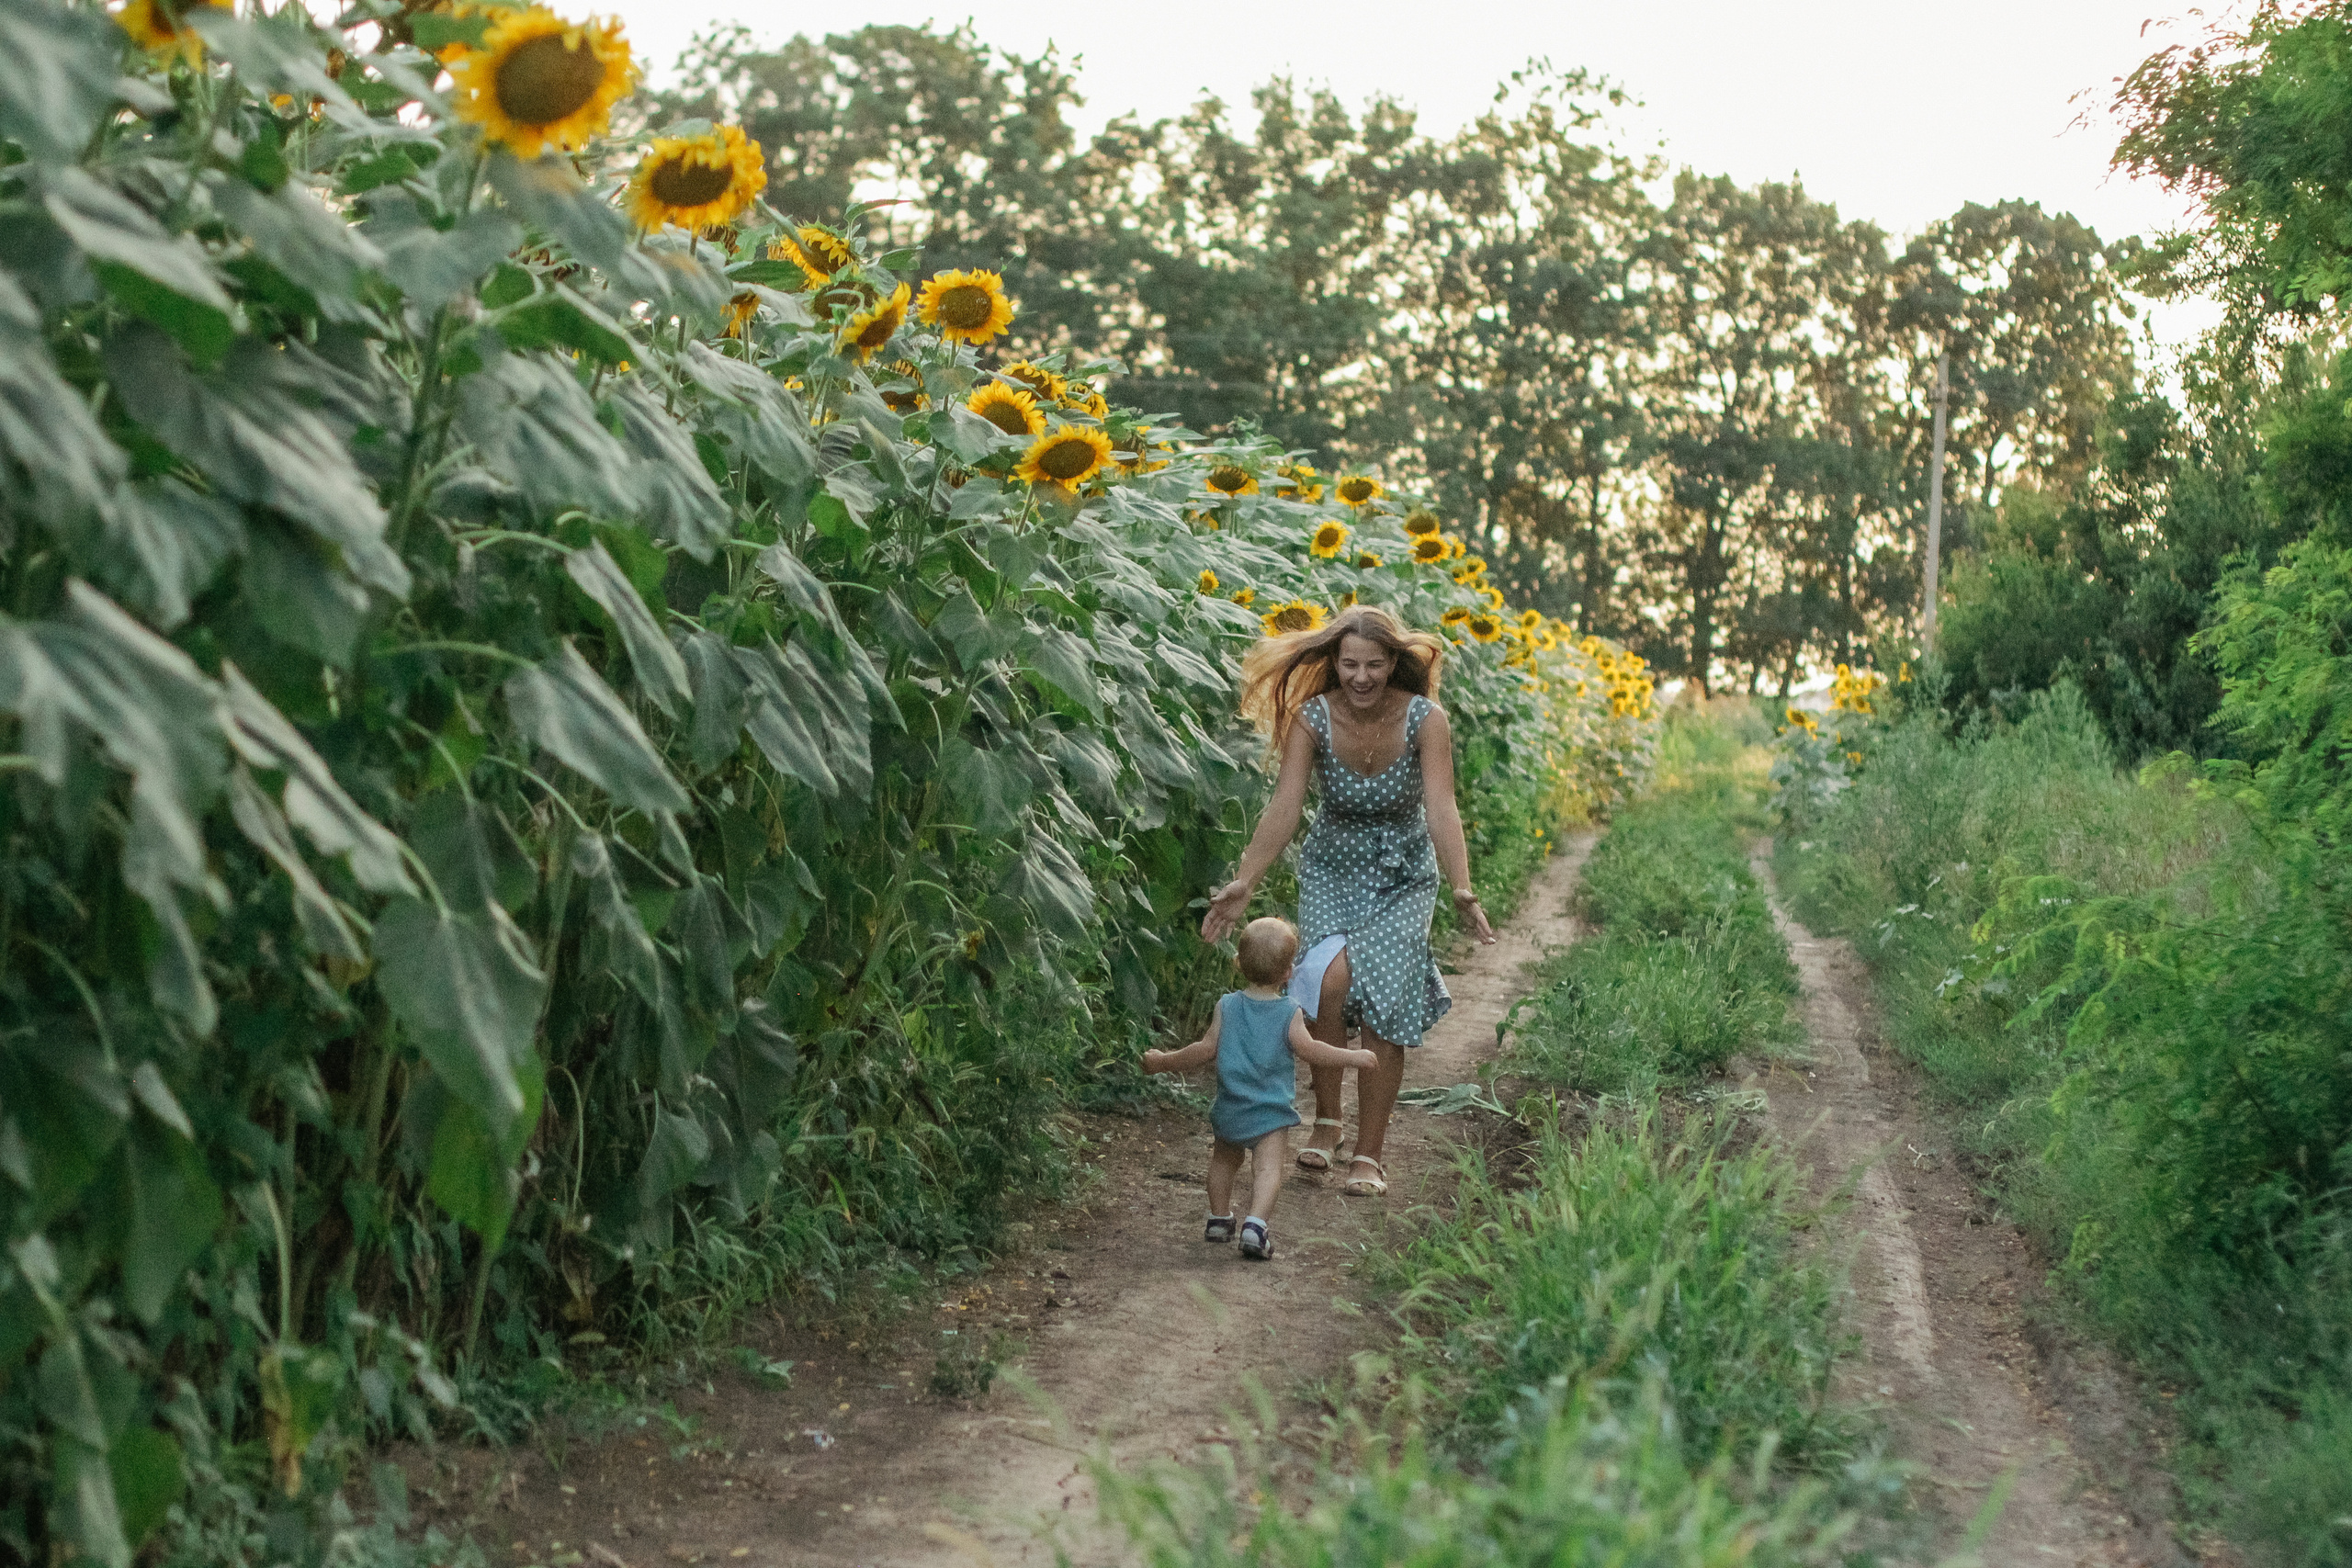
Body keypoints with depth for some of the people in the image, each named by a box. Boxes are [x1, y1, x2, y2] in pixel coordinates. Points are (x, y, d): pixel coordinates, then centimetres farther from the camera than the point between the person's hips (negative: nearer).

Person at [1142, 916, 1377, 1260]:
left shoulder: (1226, 1006, 0)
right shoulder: (1289, 1013, -7)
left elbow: (1206, 1049, 0)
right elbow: (1310, 1050, -8)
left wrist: (1164, 1061, 12)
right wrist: (1352, 1056, 4)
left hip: (1229, 1109, 4)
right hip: (1271, 1113, -4)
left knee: (1224, 1160, 24)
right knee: (1268, 1168, -9)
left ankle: (1219, 1219, 34)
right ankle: (1256, 1224, -28)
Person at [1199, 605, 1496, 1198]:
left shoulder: (1424, 720, -18)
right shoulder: (1312, 719, -15)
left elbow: (1442, 810, -27)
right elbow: (1284, 807, -21)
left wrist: (1462, 892, -41)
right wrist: (1243, 884, -32)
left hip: (1403, 878, -1)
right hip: (1332, 870, 1)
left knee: (1383, 1003, -13)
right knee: (1330, 979, -24)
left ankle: (1369, 1154, 0)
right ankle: (1326, 1120, -4)